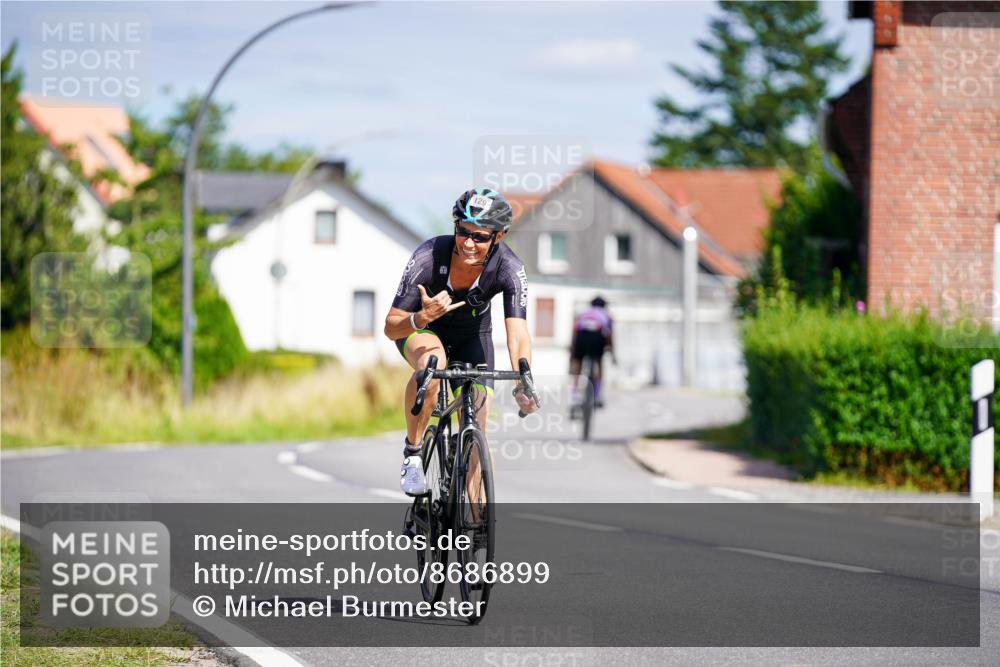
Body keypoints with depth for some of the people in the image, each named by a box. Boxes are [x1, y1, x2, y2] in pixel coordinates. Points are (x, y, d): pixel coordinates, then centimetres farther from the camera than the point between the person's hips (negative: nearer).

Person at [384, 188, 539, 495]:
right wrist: (422, 318, -50)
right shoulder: (429, 256, -34)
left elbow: (518, 334, -38)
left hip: (472, 334, 2)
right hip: (422, 328, -2)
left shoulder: (509, 268, -31)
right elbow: (391, 326, -28)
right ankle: (412, 453, -18)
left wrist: (523, 386, -55)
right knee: (432, 362, -38)